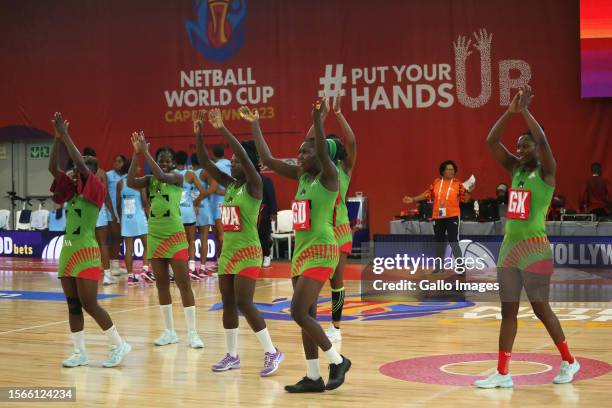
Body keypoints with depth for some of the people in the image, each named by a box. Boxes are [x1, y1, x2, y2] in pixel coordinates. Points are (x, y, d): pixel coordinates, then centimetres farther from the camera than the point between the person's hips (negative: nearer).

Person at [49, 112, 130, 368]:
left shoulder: (96, 190, -8)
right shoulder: (72, 190, 13)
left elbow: (80, 163, -20)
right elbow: (52, 168, 6)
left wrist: (65, 135, -16)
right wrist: (57, 137, -2)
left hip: (86, 252, -8)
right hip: (68, 250, 8)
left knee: (89, 304, -8)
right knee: (73, 305, 6)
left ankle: (119, 345, 4)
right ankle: (80, 353, 11)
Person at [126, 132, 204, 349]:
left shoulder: (177, 177, -5)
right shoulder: (150, 180, 6)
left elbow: (162, 176, -26)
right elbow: (130, 182, -12)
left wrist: (145, 152, -24)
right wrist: (136, 154, -17)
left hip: (175, 235, -5)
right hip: (155, 236, 5)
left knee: (184, 283, -7)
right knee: (161, 284, 9)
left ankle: (192, 333, -5)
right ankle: (169, 332, 17)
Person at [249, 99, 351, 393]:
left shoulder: (328, 176, -9)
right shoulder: (302, 176, 11)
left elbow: (323, 152, -29)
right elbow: (268, 160, 11)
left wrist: (318, 119, -41)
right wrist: (254, 125, 12)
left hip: (321, 252, -9)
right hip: (301, 251, 9)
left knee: (298, 312, -13)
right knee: (306, 315, 8)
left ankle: (337, 360, 2)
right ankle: (313, 377, 14)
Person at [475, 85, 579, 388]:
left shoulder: (546, 172, -5)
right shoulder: (515, 170, 12)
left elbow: (543, 140, -24)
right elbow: (491, 142, 4)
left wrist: (525, 110, -17)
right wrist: (510, 111, -5)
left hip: (535, 249, -7)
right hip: (509, 247, 7)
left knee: (541, 308, 0)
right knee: (508, 310, 5)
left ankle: (569, 362, 18)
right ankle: (503, 373, 7)